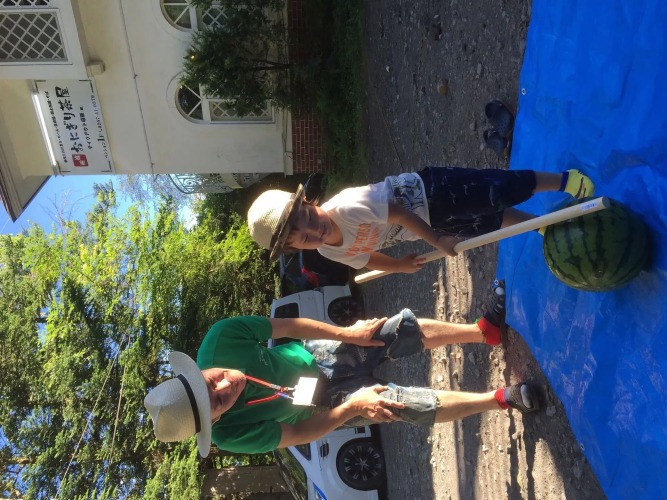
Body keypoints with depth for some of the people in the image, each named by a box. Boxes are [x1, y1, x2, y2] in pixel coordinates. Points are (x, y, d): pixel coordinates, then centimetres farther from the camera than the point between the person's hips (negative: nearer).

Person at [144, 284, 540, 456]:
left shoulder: (220, 340, -30)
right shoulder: (229, 435, -29)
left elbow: (287, 326, -16)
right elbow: (299, 434, -18)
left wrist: (347, 334, -13)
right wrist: (351, 407, -25)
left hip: (317, 356, 3)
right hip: (326, 405, -2)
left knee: (408, 330, -8)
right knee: (408, 406, -12)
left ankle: (486, 330, 17)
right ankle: (501, 399, 11)